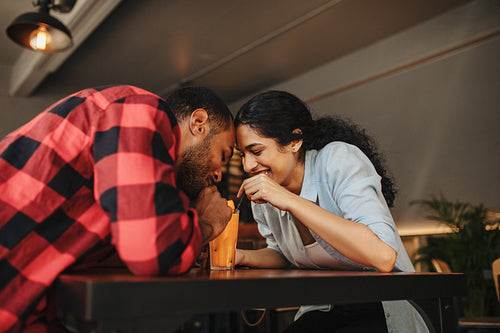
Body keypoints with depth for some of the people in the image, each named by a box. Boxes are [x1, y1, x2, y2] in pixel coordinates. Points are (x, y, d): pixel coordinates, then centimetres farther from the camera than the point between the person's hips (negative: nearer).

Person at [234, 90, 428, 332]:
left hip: (384, 312, -4)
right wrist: (242, 257, -5)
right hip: (325, 313, 4)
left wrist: (290, 201, -32)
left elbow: (383, 256, -34)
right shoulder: (261, 196, -3)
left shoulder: (339, 160, -20)